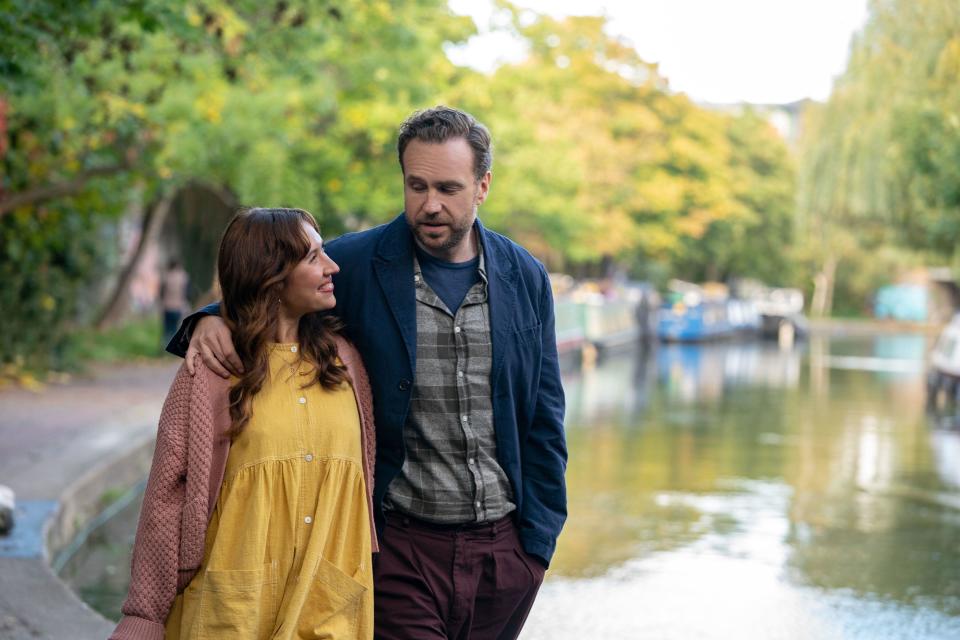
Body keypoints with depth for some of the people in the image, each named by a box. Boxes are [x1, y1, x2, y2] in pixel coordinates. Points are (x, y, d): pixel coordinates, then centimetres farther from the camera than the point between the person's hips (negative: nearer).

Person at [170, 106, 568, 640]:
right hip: (404, 546, -2)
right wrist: (211, 321, -16)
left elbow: (544, 420, 9)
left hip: (506, 547, 3)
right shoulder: (355, 263, -4)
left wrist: (541, 535, 4)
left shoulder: (526, 279, 4)